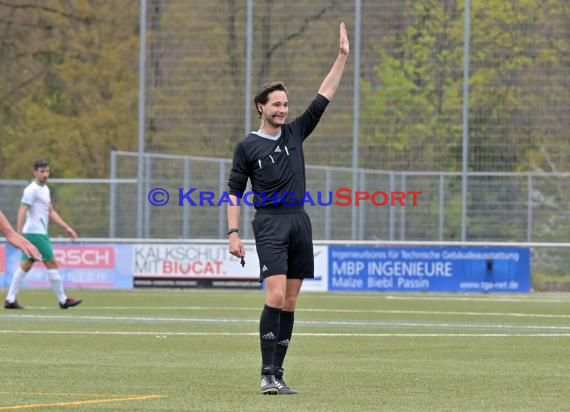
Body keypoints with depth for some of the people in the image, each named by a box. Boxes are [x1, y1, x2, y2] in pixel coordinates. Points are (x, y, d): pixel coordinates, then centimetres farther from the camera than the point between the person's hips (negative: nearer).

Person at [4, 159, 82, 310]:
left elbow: (51, 212, 23)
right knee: (51, 263, -6)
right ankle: (63, 300, -2)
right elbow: (22, 212, -18)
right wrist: (18, 234, -25)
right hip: (35, 233, -9)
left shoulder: (45, 189, 18)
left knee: (26, 265, 7)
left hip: (39, 233, 9)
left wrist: (67, 228, 18)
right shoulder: (32, 190, -12)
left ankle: (10, 300, 6)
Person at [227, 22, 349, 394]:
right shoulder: (248, 146, 1)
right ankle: (268, 374, -16)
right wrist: (233, 233, -5)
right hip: (270, 224, -5)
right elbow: (235, 191, 3)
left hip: (299, 223, 5)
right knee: (276, 296, -17)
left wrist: (343, 56, 6)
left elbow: (324, 98, 11)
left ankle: (278, 373, 7)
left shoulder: (295, 133, 13)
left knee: (290, 302, 4)